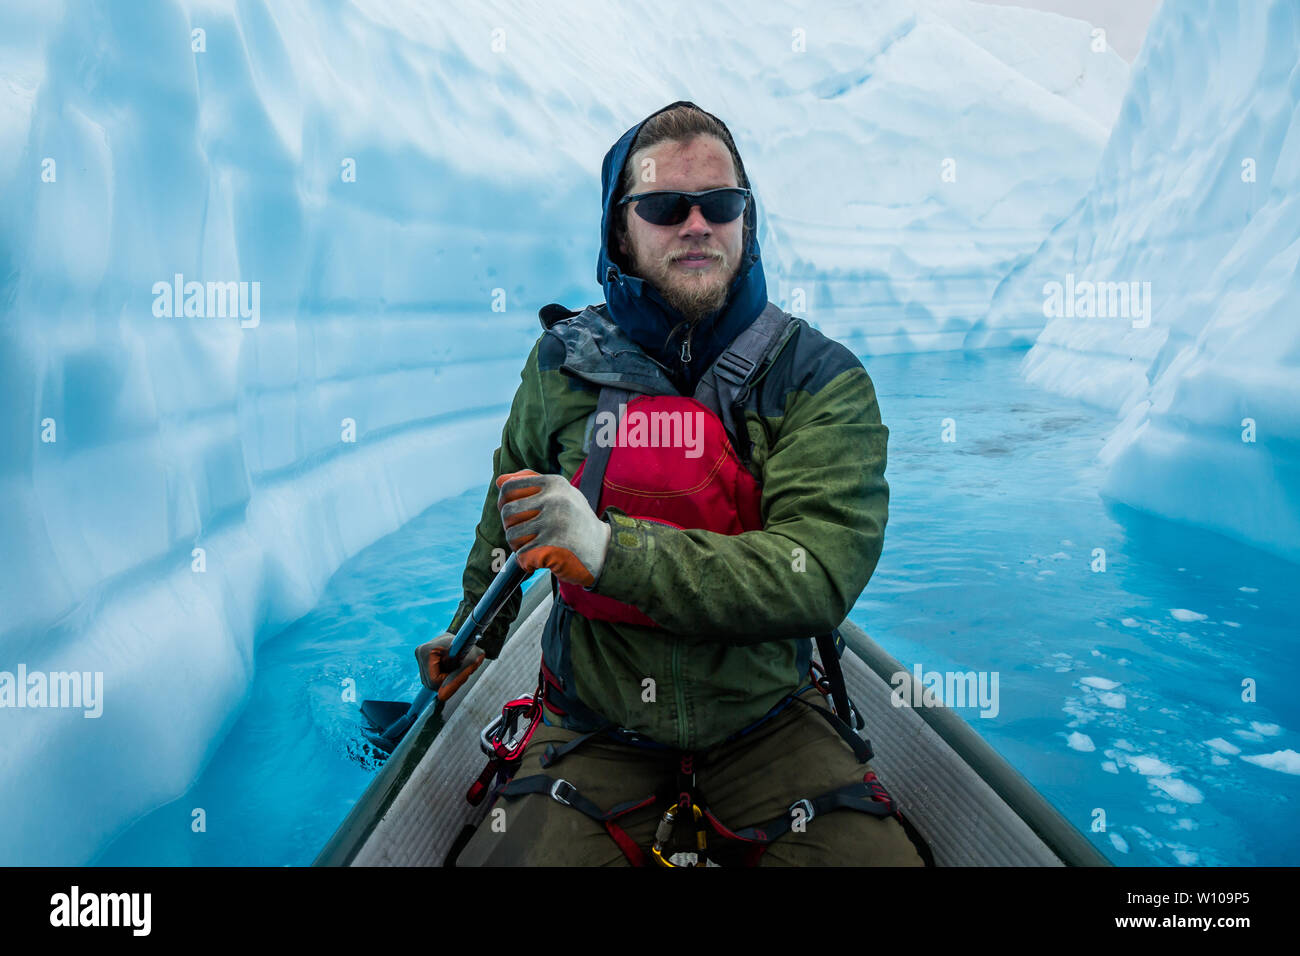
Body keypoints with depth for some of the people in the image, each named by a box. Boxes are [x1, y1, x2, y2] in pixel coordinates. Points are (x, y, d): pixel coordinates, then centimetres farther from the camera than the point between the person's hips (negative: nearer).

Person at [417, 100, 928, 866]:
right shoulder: (564, 362, 0)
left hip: (768, 720, 0)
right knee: (504, 859, -21)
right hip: (596, 728, 1)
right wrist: (478, 629, 29)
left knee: (878, 855, -18)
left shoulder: (822, 378, -9)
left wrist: (612, 550, -33)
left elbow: (819, 575, -23)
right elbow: (513, 496, 20)